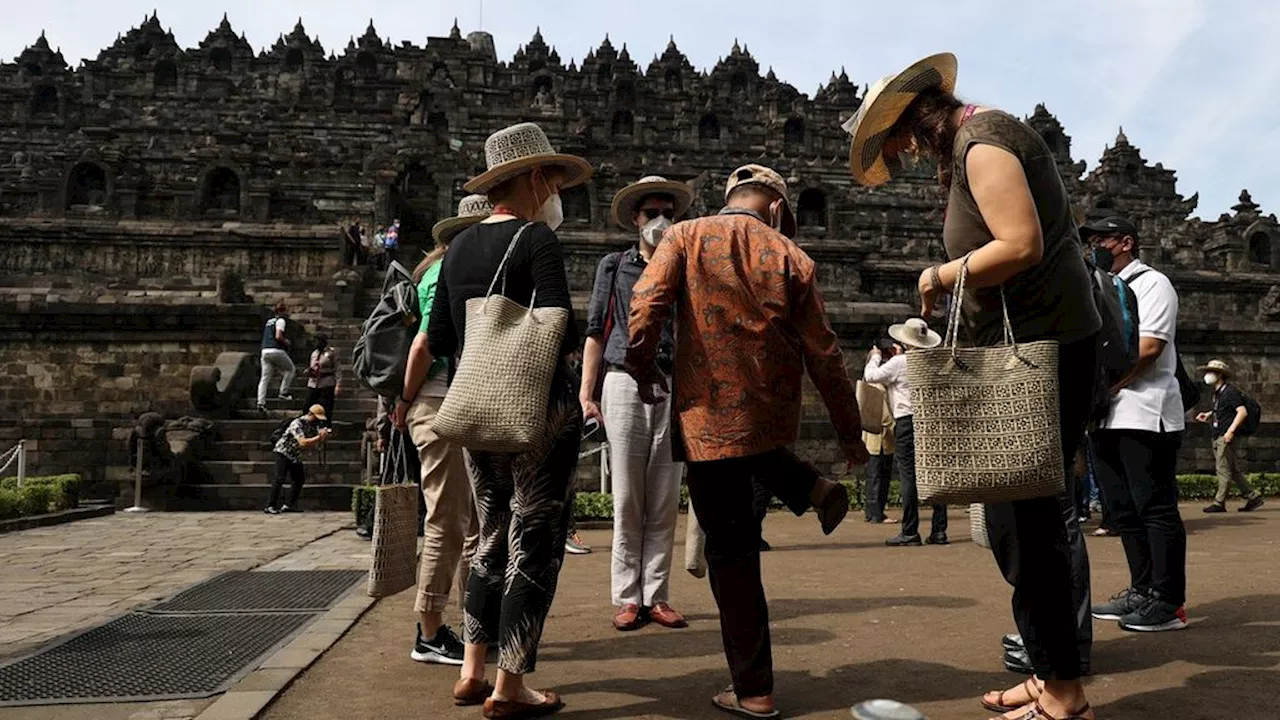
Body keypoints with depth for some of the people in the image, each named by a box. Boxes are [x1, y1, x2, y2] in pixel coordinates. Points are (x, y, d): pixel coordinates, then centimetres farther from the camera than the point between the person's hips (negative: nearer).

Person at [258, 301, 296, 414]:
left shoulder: (269, 321, 23)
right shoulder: (281, 320, -4)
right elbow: (278, 336, -16)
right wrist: (287, 343, 1)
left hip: (265, 350, 8)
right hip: (276, 350, -7)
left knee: (265, 378, 5)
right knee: (291, 369, 14)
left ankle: (261, 403, -2)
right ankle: (283, 392, 7)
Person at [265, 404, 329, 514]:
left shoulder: (314, 425, 0)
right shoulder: (297, 424, -25)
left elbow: (317, 441, 2)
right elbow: (303, 443, -36)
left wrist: (323, 435, -18)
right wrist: (319, 437, -33)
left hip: (295, 455, 9)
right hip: (283, 452, -8)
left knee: (300, 479, 5)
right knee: (280, 478, -18)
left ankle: (289, 505, 11)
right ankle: (270, 507, -17)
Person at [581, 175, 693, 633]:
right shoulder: (614, 267, 11)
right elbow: (596, 333, 7)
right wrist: (586, 394, -1)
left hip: (675, 388, 2)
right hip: (625, 385, -1)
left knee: (665, 501, 4)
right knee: (627, 500, 0)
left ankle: (657, 596, 12)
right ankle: (627, 598, 8)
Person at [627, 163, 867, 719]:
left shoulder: (685, 238, 0)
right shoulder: (791, 257, 3)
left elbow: (645, 308, -14)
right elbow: (823, 354, 2)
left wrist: (644, 371, 4)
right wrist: (850, 433, 11)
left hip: (706, 416, -2)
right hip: (774, 416, 3)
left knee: (730, 552, 6)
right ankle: (813, 489, 17)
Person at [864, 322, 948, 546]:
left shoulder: (899, 363, -8)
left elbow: (871, 376, -1)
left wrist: (875, 357, 16)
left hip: (907, 421, -5)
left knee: (908, 476, -4)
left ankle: (909, 532, -4)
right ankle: (939, 531, 9)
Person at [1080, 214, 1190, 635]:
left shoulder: (1151, 283, -1)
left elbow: (1149, 346, -14)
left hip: (1144, 415, -8)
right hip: (1106, 418, 9)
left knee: (1156, 509, -6)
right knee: (1123, 510, 11)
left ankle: (1169, 603, 0)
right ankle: (1142, 592, 20)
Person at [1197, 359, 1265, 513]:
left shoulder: (1230, 391, -10)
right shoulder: (1217, 393, 17)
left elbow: (1243, 412, -18)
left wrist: (1230, 431, -22)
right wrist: (1208, 416, 13)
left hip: (1227, 438, -9)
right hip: (1218, 437, 9)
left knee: (1224, 470, -5)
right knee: (1234, 471, 12)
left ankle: (1219, 503, -2)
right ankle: (1253, 497, 19)